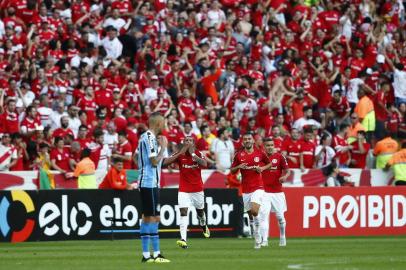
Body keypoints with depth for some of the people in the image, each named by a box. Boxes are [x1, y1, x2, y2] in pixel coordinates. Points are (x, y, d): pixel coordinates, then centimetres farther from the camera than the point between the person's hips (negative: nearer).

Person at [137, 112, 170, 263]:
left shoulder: (144, 137, 15)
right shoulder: (150, 138, -15)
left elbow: (138, 159, 21)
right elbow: (154, 161, -18)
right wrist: (163, 147, -8)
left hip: (145, 182, 10)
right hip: (150, 183, -10)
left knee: (147, 217, 10)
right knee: (154, 218, -9)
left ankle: (146, 254, 11)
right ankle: (156, 254, -9)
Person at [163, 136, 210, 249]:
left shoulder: (198, 154, -3)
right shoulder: (179, 155, -4)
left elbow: (204, 164, -23)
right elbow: (165, 162, -17)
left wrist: (193, 154, -25)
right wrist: (180, 153, -21)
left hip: (197, 189, 1)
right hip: (184, 190, -1)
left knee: (200, 211, 19)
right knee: (183, 212, -16)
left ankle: (204, 226, 53)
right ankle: (183, 239, -25)